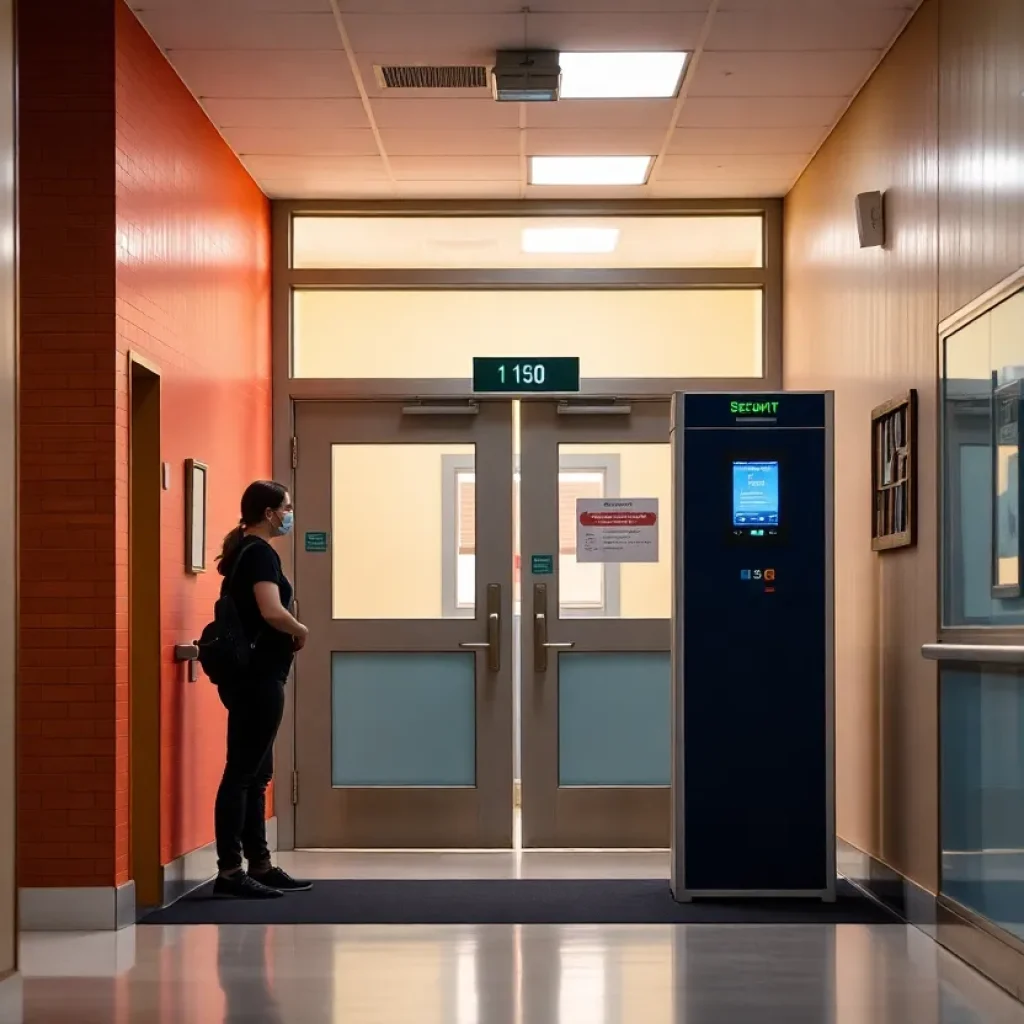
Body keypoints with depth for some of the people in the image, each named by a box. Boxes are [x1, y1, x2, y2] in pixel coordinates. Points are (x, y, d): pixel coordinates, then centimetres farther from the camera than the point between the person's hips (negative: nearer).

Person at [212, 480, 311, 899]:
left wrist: (288, 634, 11)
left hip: (251, 676, 10)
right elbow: (272, 612, -28)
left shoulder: (244, 551, 16)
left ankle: (259, 865, 19)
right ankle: (229, 871, -5)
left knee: (255, 774, 13)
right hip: (257, 678, -10)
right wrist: (300, 631, -10)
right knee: (242, 773, -7)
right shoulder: (261, 553, -13)